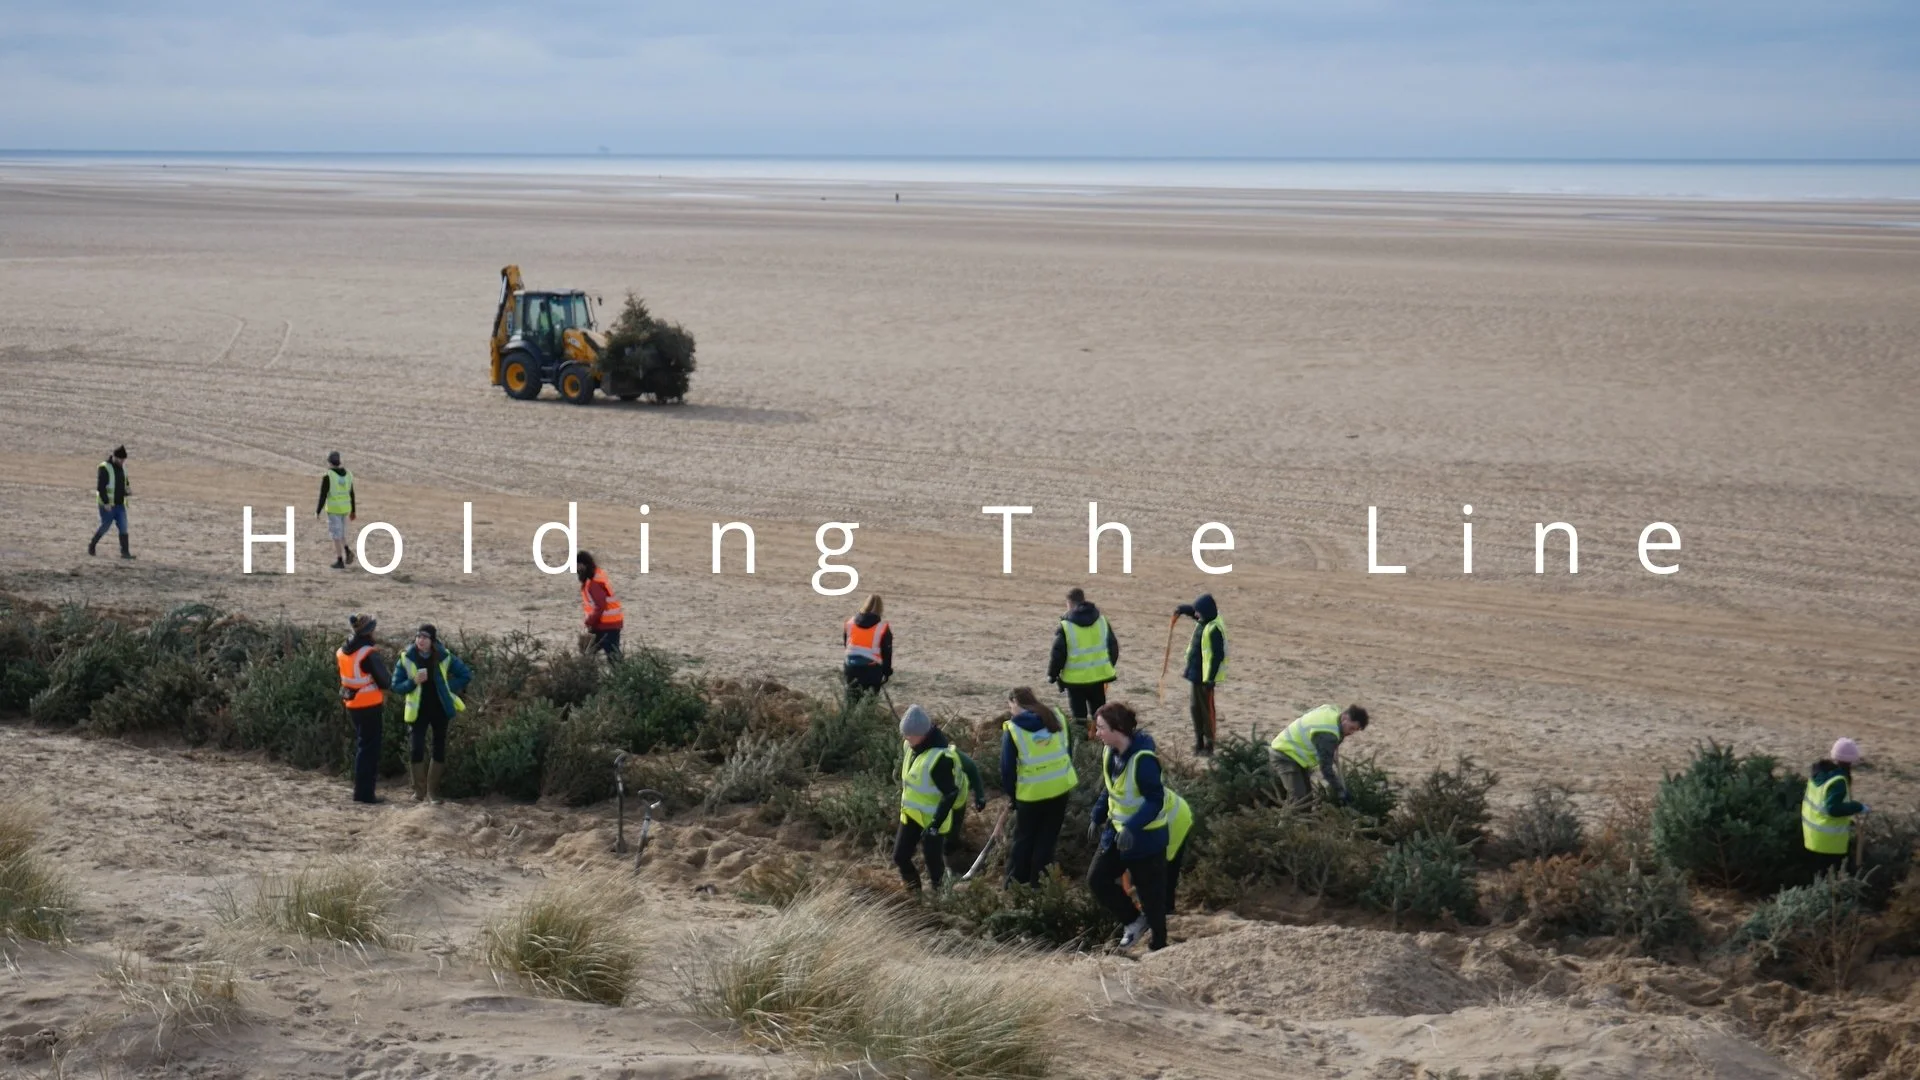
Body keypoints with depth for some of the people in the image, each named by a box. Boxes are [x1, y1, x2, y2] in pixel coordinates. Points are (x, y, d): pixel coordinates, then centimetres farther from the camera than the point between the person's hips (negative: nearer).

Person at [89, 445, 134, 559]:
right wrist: (106, 503, -21)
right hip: (107, 505, -6)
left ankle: (125, 552, -3)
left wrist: (125, 497, 12)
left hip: (120, 504, 6)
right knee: (105, 526, 2)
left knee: (123, 527, -2)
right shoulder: (104, 468, -14)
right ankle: (92, 545, 24)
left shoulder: (122, 468, 9)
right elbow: (100, 487, -18)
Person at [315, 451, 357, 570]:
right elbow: (351, 494, 7)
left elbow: (323, 495, -15)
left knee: (336, 534, 3)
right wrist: (353, 511, 15)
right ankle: (347, 550, 2)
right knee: (340, 532, 23)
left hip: (333, 508, -6)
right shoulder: (347, 474, 2)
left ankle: (340, 562, 5)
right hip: (345, 508, 6)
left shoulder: (327, 476, -16)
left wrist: (317, 511, -5)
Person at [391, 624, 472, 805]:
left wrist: (447, 688, -7)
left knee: (439, 749, 4)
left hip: (439, 709, 1)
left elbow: (466, 675, 2)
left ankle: (432, 791, 16)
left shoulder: (444, 658, -5)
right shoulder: (407, 658, -6)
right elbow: (396, 686, -5)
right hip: (418, 710, -1)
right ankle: (419, 791, 4)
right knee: (417, 749, -10)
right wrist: (414, 682, -22)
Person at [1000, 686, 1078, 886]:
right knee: (1048, 837, 15)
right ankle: (1038, 881, 19)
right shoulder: (1055, 716, 3)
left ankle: (1016, 881, 23)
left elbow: (1007, 767, -5)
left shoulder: (1013, 729, -9)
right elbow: (1068, 749, 13)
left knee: (1024, 838, 15)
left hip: (1031, 792, -3)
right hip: (1061, 786, 3)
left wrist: (1011, 793, 9)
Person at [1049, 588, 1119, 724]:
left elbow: (1058, 654, -11)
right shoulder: (1102, 621, 1)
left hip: (1075, 679, -4)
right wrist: (1109, 667, 23)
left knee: (1079, 715, 7)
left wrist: (1052, 675, 3)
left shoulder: (1065, 626, -13)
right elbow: (1113, 647, 9)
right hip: (1098, 676, 4)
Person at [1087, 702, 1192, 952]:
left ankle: (1158, 945, 20)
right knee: (1097, 879, 6)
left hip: (1146, 836, -8)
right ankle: (1134, 920, 22)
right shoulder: (1110, 753, -2)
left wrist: (1132, 828, -35)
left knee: (1151, 893, 4)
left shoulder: (1143, 759, -28)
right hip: (1118, 829, 8)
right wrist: (1098, 816, 12)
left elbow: (1155, 800, -27)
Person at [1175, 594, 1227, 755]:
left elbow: (1217, 656, -25)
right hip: (1195, 674, 10)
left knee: (1206, 710, 1)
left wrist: (1210, 679, -24)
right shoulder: (1203, 621, 4)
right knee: (1195, 708, 17)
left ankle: (1208, 745, 10)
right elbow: (1194, 611, 29)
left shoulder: (1213, 629, -24)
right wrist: (1182, 609, 11)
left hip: (1205, 676, -10)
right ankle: (1199, 741, 28)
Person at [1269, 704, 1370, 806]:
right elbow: (1325, 766, -32)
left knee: (1307, 796, 12)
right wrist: (1340, 791, -29)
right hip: (1285, 755, -11)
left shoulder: (1333, 711, -2)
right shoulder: (1327, 734, -32)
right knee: (1300, 800, -19)